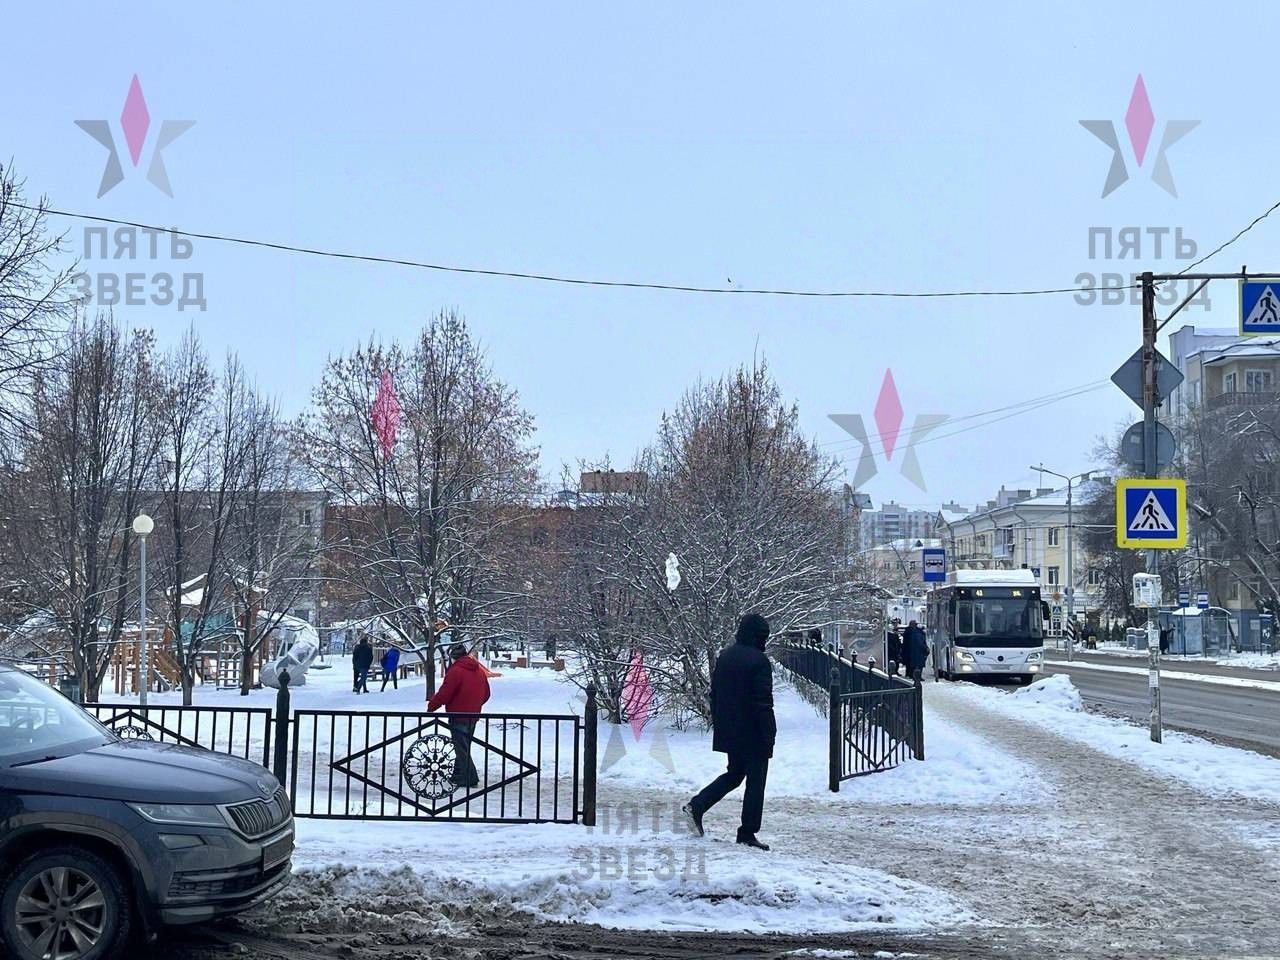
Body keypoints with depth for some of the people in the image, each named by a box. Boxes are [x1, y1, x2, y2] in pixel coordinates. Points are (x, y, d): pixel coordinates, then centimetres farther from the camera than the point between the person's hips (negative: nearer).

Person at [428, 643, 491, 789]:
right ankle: (458, 775, 29)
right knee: (464, 746, 19)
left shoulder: (456, 671, -16)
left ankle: (470, 779, -5)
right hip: (473, 715, 8)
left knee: (461, 748, -2)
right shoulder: (479, 671, 10)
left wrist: (431, 706, -2)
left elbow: (444, 694, -17)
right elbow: (486, 694, 16)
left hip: (458, 715, -8)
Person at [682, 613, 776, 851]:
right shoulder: (759, 661, -16)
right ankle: (748, 833, 7)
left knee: (734, 773, 21)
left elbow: (714, 695, 13)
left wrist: (717, 725, 20)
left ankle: (696, 806, 7)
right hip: (752, 734, -7)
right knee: (755, 780, 4)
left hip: (728, 731, 8)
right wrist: (769, 735, -13)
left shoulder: (723, 657, 8)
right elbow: (764, 702, -18)